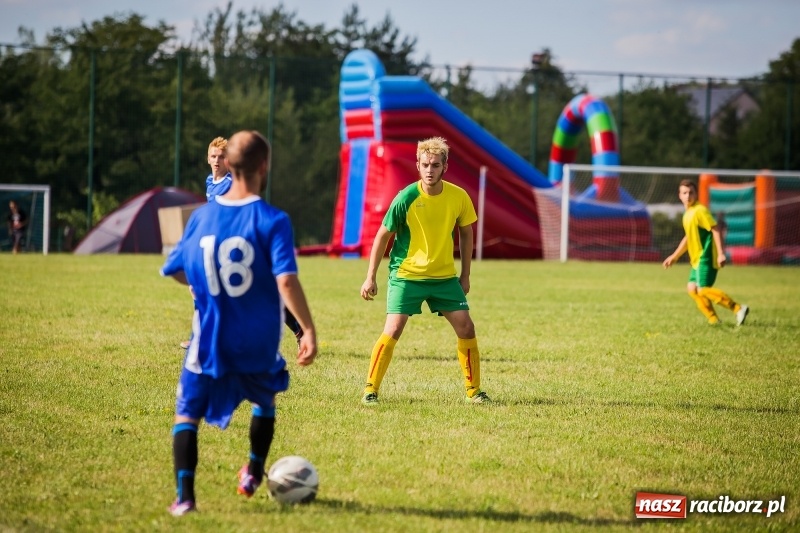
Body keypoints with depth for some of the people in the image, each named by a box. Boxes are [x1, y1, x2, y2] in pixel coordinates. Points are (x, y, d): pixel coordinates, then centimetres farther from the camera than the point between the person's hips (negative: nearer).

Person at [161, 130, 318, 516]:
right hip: (258, 345, -1)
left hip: (209, 340, 1)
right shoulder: (272, 221, -13)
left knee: (187, 412, 9)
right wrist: (308, 331, -19)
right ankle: (253, 475, 41)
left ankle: (184, 495, -9)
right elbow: (286, 281, -23)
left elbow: (175, 270, 10)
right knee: (265, 401, 29)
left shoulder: (202, 217, -1)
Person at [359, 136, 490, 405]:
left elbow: (465, 233, 9)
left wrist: (465, 276, 10)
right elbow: (383, 236, -6)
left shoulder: (459, 197, -8)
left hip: (445, 276, 3)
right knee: (393, 330, -15)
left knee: (466, 328, 0)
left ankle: (474, 391, 14)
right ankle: (370, 390, -4)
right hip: (406, 274, -3)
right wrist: (370, 277, -7)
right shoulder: (406, 198, -16)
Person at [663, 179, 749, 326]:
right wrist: (674, 257, 30)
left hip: (706, 258, -9)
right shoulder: (688, 213, 15)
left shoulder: (700, 210, -14)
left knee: (703, 290, -14)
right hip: (697, 259, 9)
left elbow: (715, 230, -19)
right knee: (692, 289, 6)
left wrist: (721, 253, -25)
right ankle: (713, 319, 10)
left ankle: (738, 308, -12)